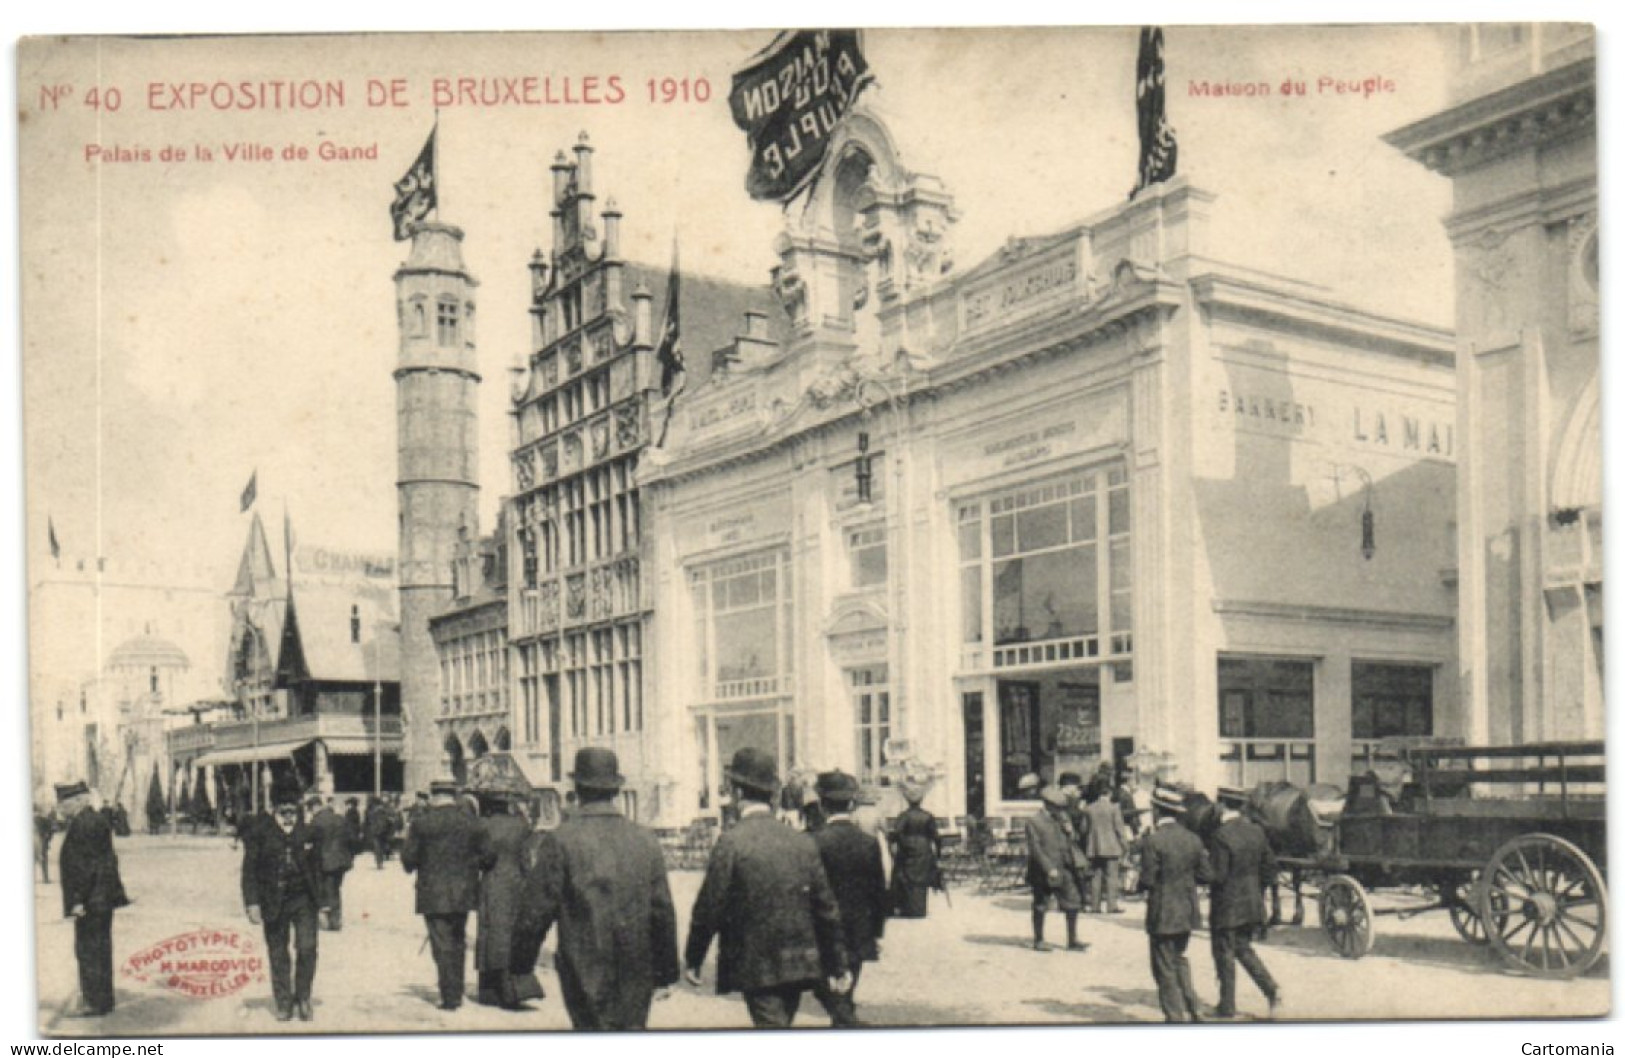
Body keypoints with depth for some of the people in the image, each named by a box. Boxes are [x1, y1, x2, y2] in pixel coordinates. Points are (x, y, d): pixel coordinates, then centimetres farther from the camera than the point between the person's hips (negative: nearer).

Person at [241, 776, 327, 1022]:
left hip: (303, 900, 1)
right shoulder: (259, 831, -3)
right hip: (274, 903, -1)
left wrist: (318, 904, 10)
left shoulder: (308, 833, 4)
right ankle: (283, 1003, 20)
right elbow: (250, 869, -2)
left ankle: (303, 998, 8)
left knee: (307, 948, -10)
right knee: (278, 955, 8)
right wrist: (252, 903, -8)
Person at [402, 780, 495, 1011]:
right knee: (458, 943, 17)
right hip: (463, 894, 3)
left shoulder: (422, 822, -8)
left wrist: (413, 866, 15)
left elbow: (408, 857, -7)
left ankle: (449, 997, 0)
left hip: (433, 895, -3)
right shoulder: (471, 822, 0)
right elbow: (488, 857, 0)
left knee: (442, 945, 1)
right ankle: (456, 993, 23)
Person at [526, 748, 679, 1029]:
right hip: (638, 974, 4)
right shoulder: (646, 841, 3)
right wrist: (667, 972, 15)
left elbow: (539, 910, -7)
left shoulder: (559, 841, -8)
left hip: (586, 975, -3)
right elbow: (663, 912, 6)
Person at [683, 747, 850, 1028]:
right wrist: (837, 966, 15)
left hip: (757, 968, -6)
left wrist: (692, 960, 3)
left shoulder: (731, 843, -12)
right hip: (800, 965, 6)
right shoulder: (802, 842, 3)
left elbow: (709, 908, -10)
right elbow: (826, 908, 7)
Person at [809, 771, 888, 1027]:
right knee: (845, 1003, 17)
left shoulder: (816, 842, -16)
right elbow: (880, 893, 4)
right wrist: (876, 933, 16)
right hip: (859, 940, 5)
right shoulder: (869, 843, -1)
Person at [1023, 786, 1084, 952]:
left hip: (1064, 869, 5)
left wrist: (1070, 832, -6)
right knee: (1040, 907, 6)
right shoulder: (1033, 821, -7)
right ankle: (1038, 941, 19)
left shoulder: (1064, 818, 12)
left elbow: (1071, 843, 15)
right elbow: (1036, 849, -12)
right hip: (1043, 871, -5)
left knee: (1073, 903, 1)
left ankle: (1072, 941, 11)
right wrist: (1049, 868, -18)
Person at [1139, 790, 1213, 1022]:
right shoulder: (1193, 839, 1)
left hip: (1163, 915, -6)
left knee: (1165, 969, 5)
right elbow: (1207, 874, 4)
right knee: (1179, 959, 25)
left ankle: (1176, 1016, 8)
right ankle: (1191, 1009, 23)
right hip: (1188, 911, 6)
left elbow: (1147, 881, -18)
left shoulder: (1152, 841, -17)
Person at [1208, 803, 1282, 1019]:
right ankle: (1270, 988, 5)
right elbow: (1269, 866, 6)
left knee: (1224, 953, 7)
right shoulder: (1256, 831, 0)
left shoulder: (1222, 836, -21)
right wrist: (1257, 891, 16)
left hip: (1227, 904, -6)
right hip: (1252, 902, 6)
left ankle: (1227, 1005, 15)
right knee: (1244, 948, 21)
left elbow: (1218, 875, -22)